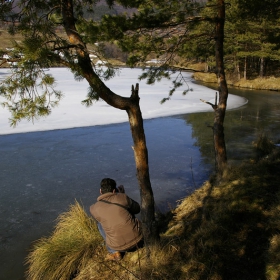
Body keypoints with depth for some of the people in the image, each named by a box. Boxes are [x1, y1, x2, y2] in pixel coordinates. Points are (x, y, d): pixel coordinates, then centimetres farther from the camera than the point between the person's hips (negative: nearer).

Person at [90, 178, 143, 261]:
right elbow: (137, 209, 10)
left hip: (120, 247, -1)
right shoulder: (122, 197, -7)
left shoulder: (95, 209, -4)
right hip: (138, 238, 2)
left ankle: (114, 252, 16)